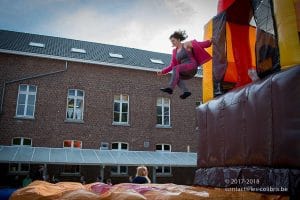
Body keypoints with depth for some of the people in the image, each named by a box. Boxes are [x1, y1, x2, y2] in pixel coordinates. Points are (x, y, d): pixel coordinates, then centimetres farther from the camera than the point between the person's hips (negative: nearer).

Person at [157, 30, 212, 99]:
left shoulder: (186, 45, 2)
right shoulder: (175, 51, 18)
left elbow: (201, 45, -3)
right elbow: (172, 65, 18)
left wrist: (210, 41, -21)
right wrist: (163, 71, 9)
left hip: (192, 66, -7)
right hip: (186, 72, 7)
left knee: (175, 69, -26)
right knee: (175, 77, -17)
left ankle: (170, 88, -37)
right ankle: (186, 91, -25)